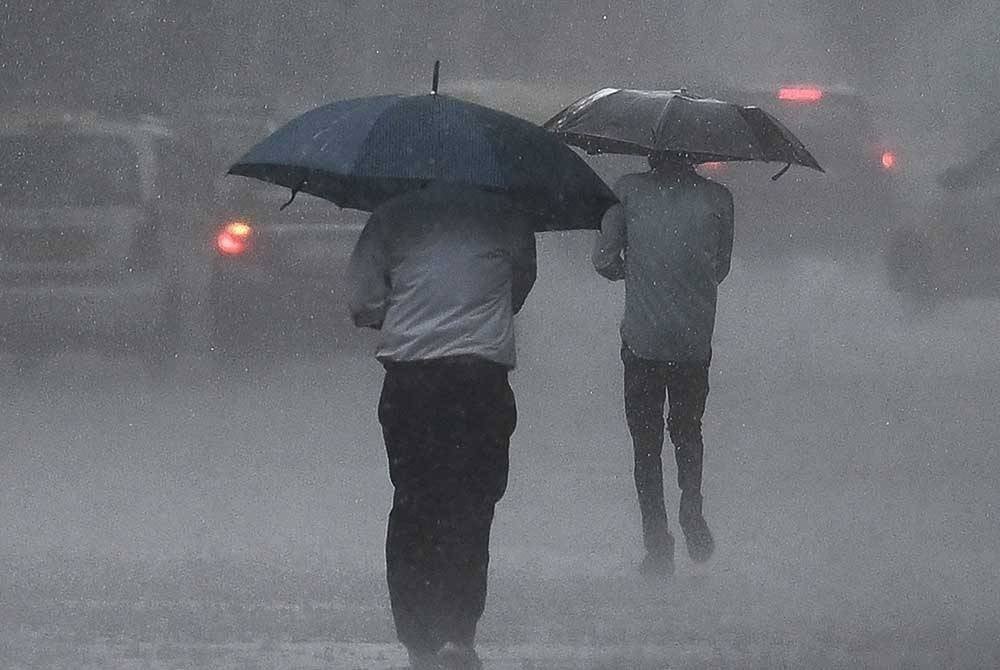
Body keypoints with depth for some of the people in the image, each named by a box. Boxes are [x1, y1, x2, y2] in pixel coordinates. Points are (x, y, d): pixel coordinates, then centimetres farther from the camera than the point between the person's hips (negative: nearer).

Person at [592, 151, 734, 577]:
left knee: (646, 440, 6)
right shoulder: (717, 198, 0)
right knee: (687, 430, 23)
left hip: (642, 339, -2)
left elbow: (604, 261, -2)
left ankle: (657, 545, 1)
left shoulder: (628, 191, -5)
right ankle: (691, 508, 3)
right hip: (695, 341, 2)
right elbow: (720, 269, 9)